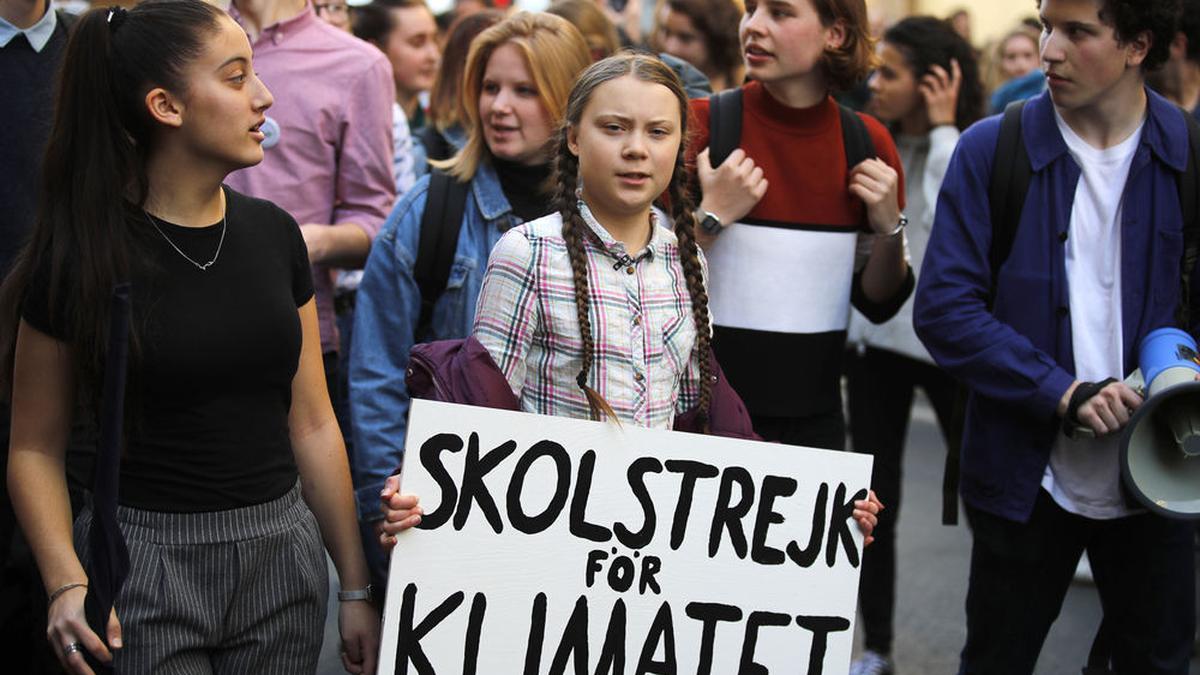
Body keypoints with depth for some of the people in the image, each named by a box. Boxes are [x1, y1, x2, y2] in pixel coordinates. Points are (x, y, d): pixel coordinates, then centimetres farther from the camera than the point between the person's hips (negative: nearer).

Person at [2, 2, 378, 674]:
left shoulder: (273, 234, 4)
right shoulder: (81, 258, -9)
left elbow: (312, 426, 7)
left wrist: (357, 587, 7)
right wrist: (67, 582, -19)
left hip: (282, 562, 4)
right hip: (144, 568, -4)